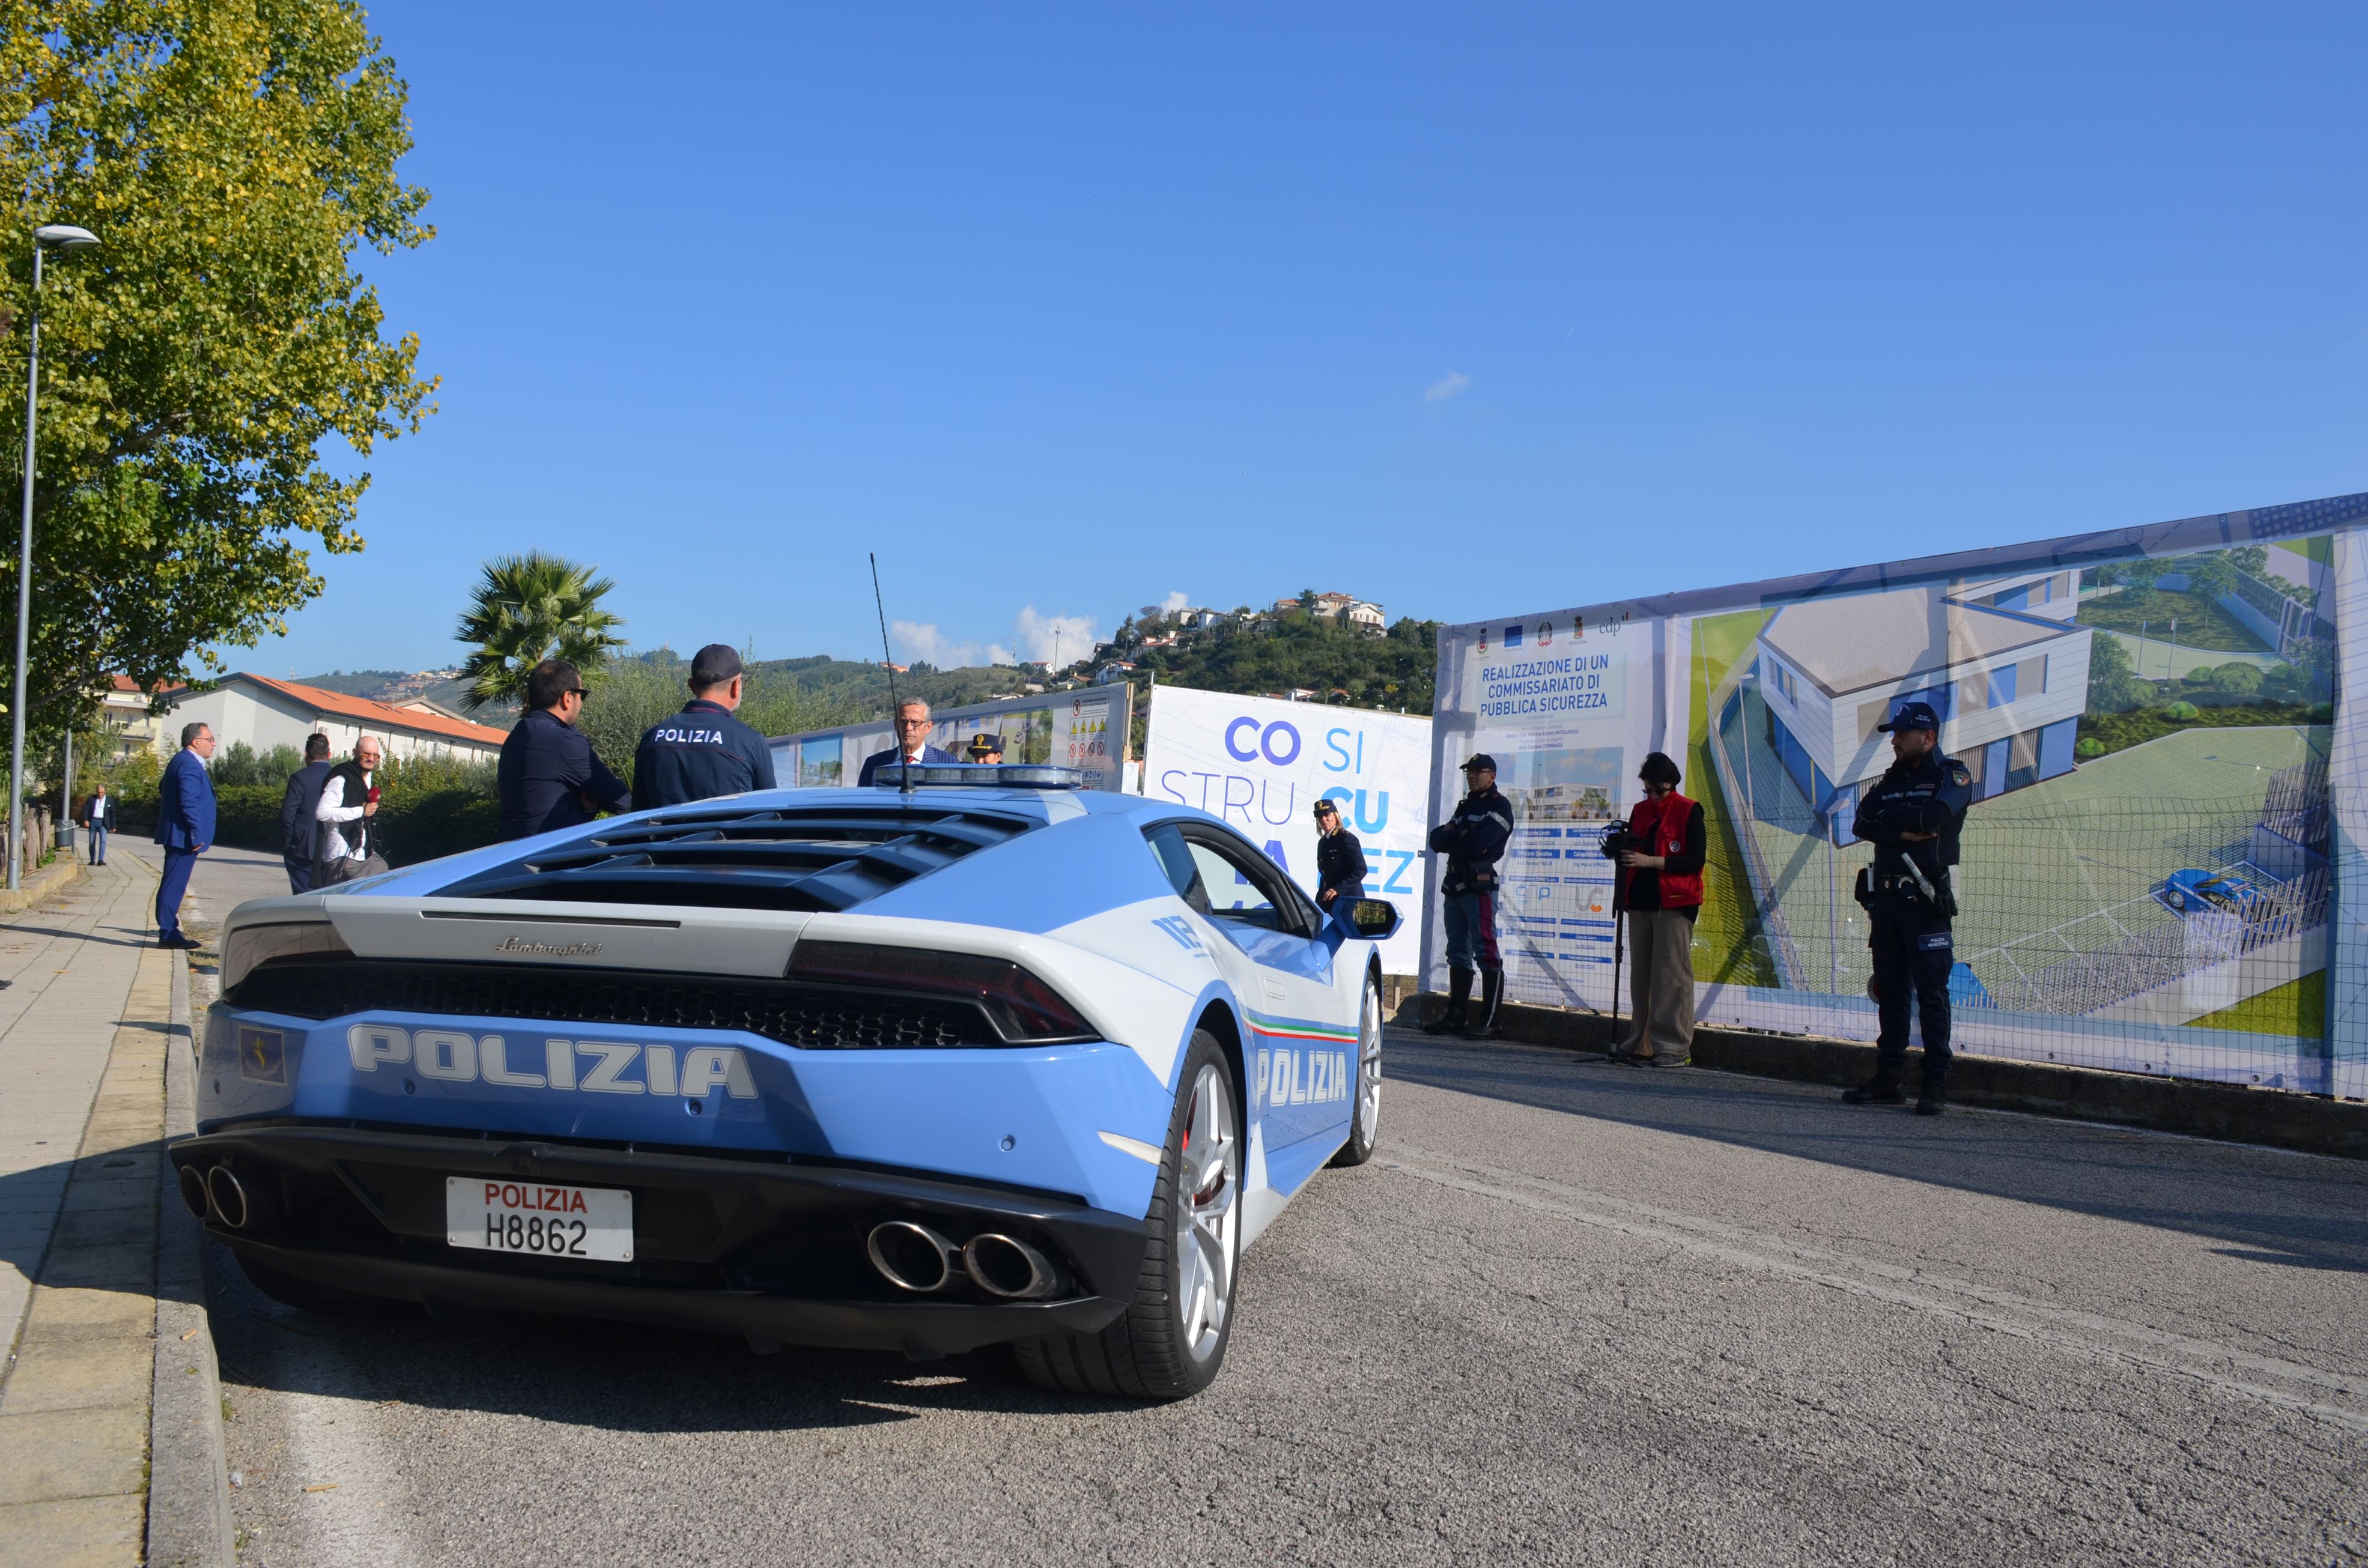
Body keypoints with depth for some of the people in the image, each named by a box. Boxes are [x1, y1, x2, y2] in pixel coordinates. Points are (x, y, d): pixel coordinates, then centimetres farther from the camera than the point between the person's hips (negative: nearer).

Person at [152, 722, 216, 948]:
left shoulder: (181, 761, 17)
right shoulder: (189, 764, -17)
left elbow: (163, 788, 29)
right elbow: (189, 803, -24)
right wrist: (197, 834, -22)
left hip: (178, 835, 11)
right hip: (184, 836, -11)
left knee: (173, 884, 15)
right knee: (174, 884, -7)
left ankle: (169, 930, 21)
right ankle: (168, 934, -4)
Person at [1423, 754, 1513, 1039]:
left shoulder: (1499, 806, -3)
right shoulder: (1465, 806, 23)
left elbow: (1477, 843, -18)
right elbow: (1436, 839, 13)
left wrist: (1450, 838, -1)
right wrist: (1459, 836, -7)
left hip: (1480, 885, -9)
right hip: (1455, 886, 9)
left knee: (1486, 952, -10)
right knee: (1457, 953, 11)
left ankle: (1490, 1021, -10)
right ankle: (1455, 1015, 15)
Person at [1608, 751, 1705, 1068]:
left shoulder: (1689, 812, -2)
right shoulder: (1640, 811, 16)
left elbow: (1696, 860, -10)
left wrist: (1652, 861, -16)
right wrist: (1621, 853, -1)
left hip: (1674, 904, -6)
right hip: (1640, 902, 6)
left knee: (1672, 974, -8)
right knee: (1641, 974, 6)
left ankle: (1675, 1047, -7)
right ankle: (1642, 1044, 11)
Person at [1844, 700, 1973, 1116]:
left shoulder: (1952, 775, 0)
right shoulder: (1891, 780, 18)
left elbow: (1933, 815, -19)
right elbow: (1861, 825, 4)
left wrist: (1888, 815, -3)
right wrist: (1903, 833, -13)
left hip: (1926, 898, -6)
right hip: (1885, 896, 6)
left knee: (1931, 993, -5)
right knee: (1890, 991, 8)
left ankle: (1936, 1083, -1)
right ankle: (1888, 1079, 12)